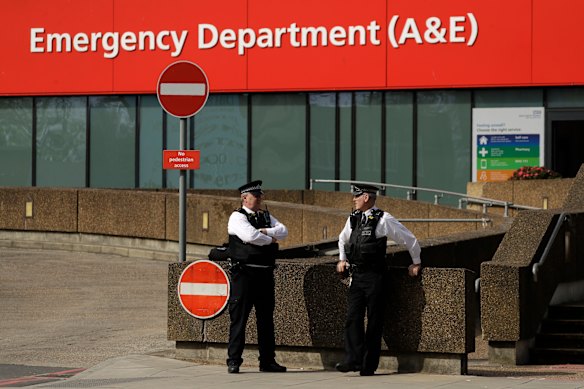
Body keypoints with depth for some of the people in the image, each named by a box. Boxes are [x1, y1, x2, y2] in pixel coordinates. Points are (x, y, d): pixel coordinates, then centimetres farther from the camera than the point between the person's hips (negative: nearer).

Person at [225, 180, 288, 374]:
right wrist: (270, 240, -7)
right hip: (244, 273, -7)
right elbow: (250, 236, -21)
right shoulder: (237, 217, -5)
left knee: (266, 318, 11)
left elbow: (283, 231, 2)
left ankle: (267, 361, 18)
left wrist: (265, 231, -13)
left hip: (265, 273, 7)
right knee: (239, 318, -5)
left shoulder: (266, 216, 16)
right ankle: (233, 361, -1)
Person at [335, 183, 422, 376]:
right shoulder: (353, 218, 11)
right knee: (353, 317, -4)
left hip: (374, 276, -6)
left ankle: (370, 365, 4)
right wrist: (342, 259, 22)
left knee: (374, 321, 0)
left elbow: (410, 239, 0)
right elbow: (343, 239, 33)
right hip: (356, 276, 6)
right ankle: (353, 360, -7)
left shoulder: (383, 220, -9)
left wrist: (416, 263, 9)